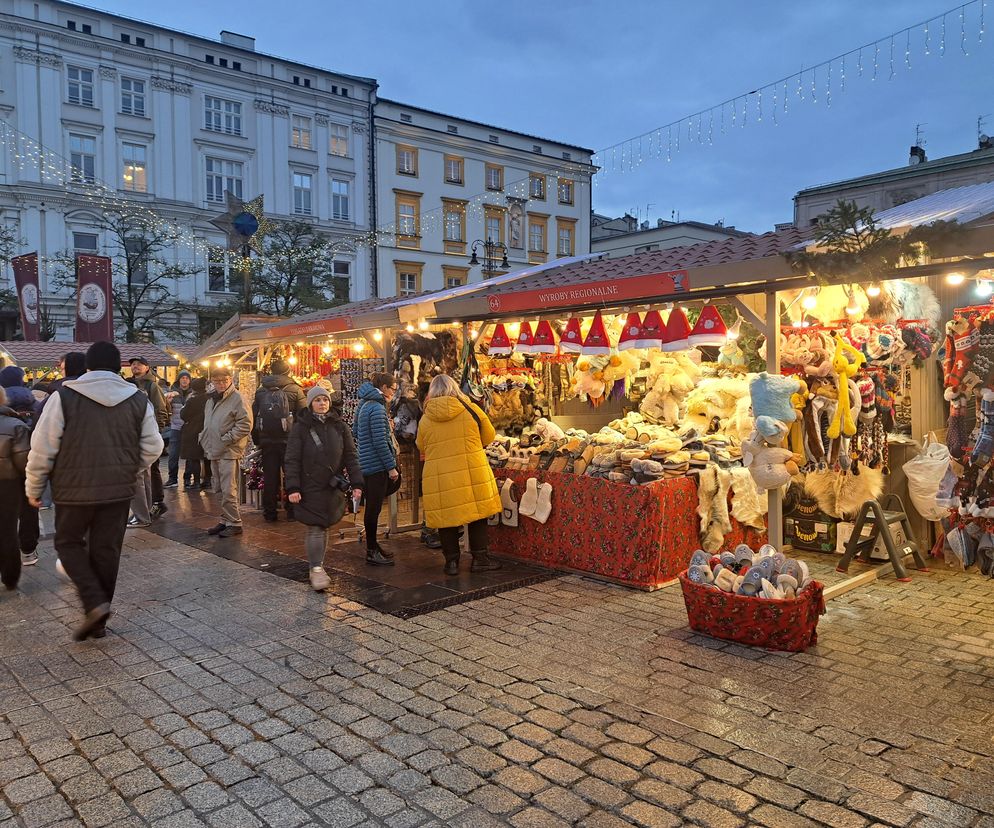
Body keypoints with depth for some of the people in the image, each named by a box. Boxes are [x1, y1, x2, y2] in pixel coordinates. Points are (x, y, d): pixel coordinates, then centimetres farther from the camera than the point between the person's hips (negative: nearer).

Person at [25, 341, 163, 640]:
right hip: (118, 491, 3)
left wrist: (33, 487, 5)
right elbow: (153, 448, 2)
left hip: (74, 489, -2)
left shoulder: (65, 397, -8)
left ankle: (95, 603, -1)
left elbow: (43, 448, -7)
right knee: (107, 551, 12)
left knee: (69, 543, 17)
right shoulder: (138, 400, 0)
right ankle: (98, 621, 21)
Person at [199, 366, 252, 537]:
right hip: (214, 451, 8)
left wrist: (226, 439, -16)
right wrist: (205, 439, 16)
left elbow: (245, 425, -16)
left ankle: (234, 523, 1)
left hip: (229, 452, -8)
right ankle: (225, 521, 23)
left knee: (228, 491, -8)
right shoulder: (211, 399, 16)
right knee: (220, 489, 14)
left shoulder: (237, 398, -10)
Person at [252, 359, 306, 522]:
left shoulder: (260, 392, 6)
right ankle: (292, 511, 12)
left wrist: (257, 440, 14)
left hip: (267, 441, 3)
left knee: (269, 477, 9)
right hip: (288, 440, -3)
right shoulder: (295, 390, -4)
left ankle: (269, 512, 13)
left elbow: (253, 417, 8)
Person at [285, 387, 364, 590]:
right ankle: (316, 569, -3)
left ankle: (317, 563, 21)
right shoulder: (301, 427, -3)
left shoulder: (339, 426, 7)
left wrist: (356, 483, 1)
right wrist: (292, 487, -13)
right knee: (315, 527, -7)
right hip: (310, 487, -3)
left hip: (333, 487, 4)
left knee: (324, 526, 9)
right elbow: (292, 459, -5)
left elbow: (350, 456, 7)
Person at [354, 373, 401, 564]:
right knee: (374, 507, -1)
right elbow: (380, 441, -21)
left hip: (366, 463, 10)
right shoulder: (377, 408, -17)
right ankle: (372, 551, 7)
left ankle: (372, 546, 23)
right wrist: (391, 467, -17)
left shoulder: (365, 405, 14)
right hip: (376, 464, -10)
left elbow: (356, 432, 23)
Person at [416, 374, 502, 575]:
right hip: (472, 474, -1)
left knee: (446, 517, 10)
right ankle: (480, 558, 16)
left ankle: (451, 561, 16)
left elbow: (421, 448, 14)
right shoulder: (471, 409, -3)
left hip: (439, 479, 1)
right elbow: (489, 437, 8)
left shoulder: (425, 419, 1)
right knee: (477, 514, 12)